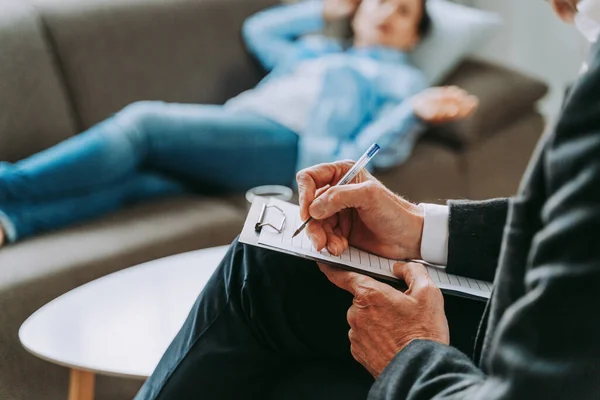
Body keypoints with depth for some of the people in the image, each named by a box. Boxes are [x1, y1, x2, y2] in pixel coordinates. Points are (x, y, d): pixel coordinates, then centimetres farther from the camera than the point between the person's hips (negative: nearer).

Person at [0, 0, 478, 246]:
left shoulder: (402, 78, 21)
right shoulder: (313, 51, 39)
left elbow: (375, 150, 5)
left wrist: (416, 112, -15)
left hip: (285, 145, -5)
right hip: (228, 130, 5)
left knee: (143, 121, -28)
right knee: (140, 179, -28)